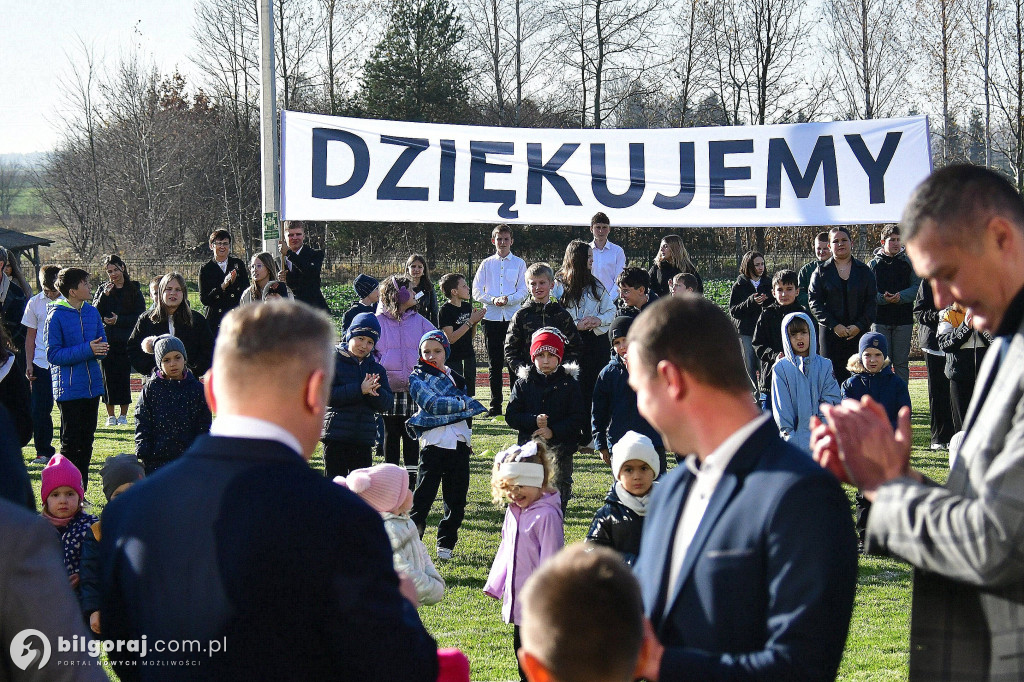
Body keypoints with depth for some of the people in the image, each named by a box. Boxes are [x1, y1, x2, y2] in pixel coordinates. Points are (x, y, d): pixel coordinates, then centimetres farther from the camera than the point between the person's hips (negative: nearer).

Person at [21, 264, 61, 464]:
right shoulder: (35, 303, 3)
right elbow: (31, 335, 8)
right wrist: (29, 364, 2)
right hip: (41, 363, 1)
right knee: (40, 409, 2)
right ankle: (44, 452, 13)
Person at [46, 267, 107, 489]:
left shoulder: (92, 312, 7)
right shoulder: (56, 316, -11)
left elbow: (102, 343, 14)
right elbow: (53, 354, -14)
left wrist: (100, 348, -11)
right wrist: (87, 349, -22)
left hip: (92, 386, 6)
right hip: (69, 389, -6)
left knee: (86, 441, 11)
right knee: (71, 443, -2)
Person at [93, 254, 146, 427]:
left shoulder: (134, 289, 5)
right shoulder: (103, 289, 10)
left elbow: (140, 315, 1)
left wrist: (119, 320, -8)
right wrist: (104, 295, -14)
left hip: (126, 340, -1)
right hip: (107, 340, 1)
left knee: (124, 377, -2)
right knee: (108, 377, -1)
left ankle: (123, 415, 7)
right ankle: (110, 415, 6)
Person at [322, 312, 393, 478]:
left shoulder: (377, 369, 12)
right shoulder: (333, 361, -2)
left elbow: (387, 403, 4)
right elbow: (327, 394, -15)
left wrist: (373, 391, -18)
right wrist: (360, 390, -21)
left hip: (364, 439, 5)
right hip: (336, 436, -5)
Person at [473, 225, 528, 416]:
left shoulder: (519, 263, 9)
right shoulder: (487, 264, 11)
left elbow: (523, 291, 3)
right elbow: (476, 291, 6)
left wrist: (509, 299, -15)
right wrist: (493, 300, -11)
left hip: (513, 316, -1)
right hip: (492, 317, 1)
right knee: (494, 363, 3)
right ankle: (495, 405, 8)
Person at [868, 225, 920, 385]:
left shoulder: (909, 262, 7)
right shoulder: (873, 264, 7)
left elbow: (917, 287, 1)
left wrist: (900, 297, -15)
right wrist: (882, 298, -17)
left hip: (903, 319, 0)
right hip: (879, 319, 0)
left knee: (901, 362, 3)